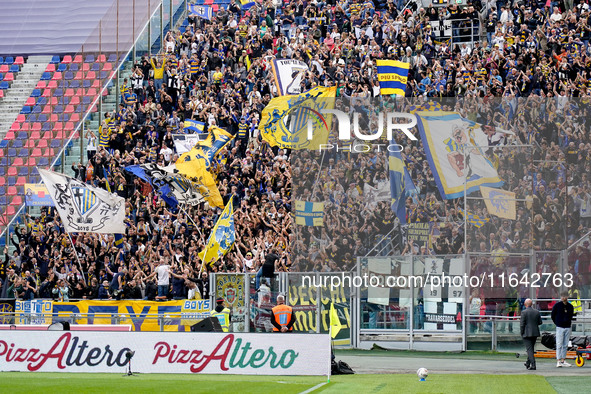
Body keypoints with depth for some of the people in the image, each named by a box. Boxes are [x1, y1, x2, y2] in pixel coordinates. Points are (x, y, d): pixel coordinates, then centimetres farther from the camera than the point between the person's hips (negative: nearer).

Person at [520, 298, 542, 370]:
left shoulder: (524, 312, -12)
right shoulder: (537, 312, 3)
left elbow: (522, 324, -13)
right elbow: (540, 322, 6)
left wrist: (522, 333, -2)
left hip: (527, 333, -5)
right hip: (535, 333, 5)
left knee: (529, 349, -4)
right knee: (531, 348, 19)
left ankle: (533, 365, -14)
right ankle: (528, 363, 32)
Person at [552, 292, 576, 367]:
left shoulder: (570, 306, 8)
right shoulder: (557, 305, -2)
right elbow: (553, 316, 5)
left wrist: (569, 322, 11)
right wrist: (557, 323, 6)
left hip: (568, 327, 4)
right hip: (560, 327, -4)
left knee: (565, 345, 7)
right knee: (559, 345, -9)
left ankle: (563, 361, 12)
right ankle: (558, 361, -10)